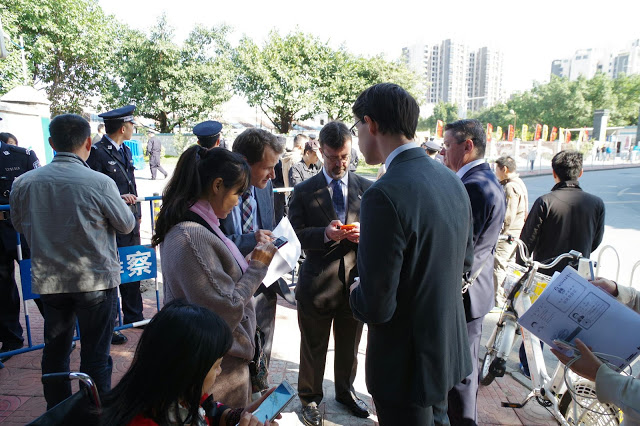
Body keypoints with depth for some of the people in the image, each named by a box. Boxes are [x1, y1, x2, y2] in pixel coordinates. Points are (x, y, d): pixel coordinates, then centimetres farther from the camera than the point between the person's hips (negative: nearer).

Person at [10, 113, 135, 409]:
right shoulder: (100, 183, -17)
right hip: (96, 280, -4)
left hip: (48, 281, 5)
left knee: (55, 350, 20)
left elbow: (19, 225, 12)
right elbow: (127, 225, -4)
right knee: (95, 354, 7)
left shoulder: (23, 183, -4)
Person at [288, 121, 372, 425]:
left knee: (349, 347, 22)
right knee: (313, 349, 16)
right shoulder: (304, 191, -4)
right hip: (317, 284, -2)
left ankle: (345, 391, 48)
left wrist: (363, 233, -18)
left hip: (355, 282, 3)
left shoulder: (367, 189, 2)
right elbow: (295, 235, -8)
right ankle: (309, 398, 40)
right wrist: (325, 234, -25)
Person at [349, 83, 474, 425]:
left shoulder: (384, 195, -29)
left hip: (406, 361, -7)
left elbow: (376, 306, -26)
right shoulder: (452, 181, -3)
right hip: (450, 347, 7)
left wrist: (356, 294, -5)